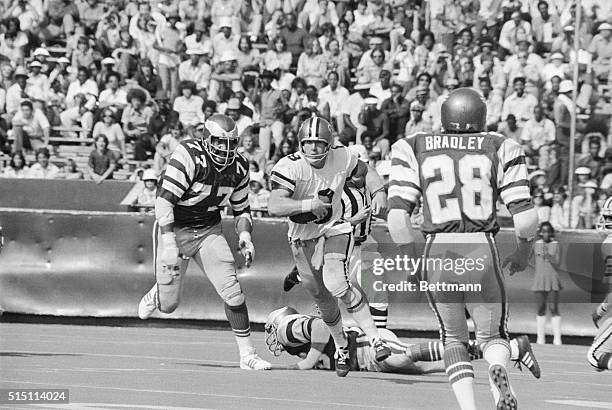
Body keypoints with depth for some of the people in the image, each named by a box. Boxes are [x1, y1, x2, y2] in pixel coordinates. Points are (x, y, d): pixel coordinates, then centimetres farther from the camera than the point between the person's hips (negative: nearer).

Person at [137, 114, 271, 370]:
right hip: (174, 230, -4)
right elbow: (164, 200, -26)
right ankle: (156, 296, 41)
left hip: (209, 231, 4)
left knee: (232, 291, -11)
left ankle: (247, 354, -3)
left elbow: (241, 208, 13)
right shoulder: (189, 156, -24)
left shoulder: (238, 167, -3)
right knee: (168, 305, 2)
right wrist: (169, 245, -30)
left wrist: (244, 235, -7)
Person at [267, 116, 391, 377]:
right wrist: (308, 205, -48)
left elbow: (366, 173, 9)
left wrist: (379, 193, -11)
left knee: (335, 284, -24)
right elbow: (274, 207, -36)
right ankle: (341, 346, 34)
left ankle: (374, 338, -17)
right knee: (321, 297, 10)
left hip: (334, 230, 0)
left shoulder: (341, 159, -13)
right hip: (303, 237, 0)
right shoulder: (290, 167, -24)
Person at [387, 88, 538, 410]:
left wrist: (412, 261, 11)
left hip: (437, 255, 1)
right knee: (492, 335, 20)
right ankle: (498, 368, -16)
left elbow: (397, 217, -3)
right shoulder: (500, 150, 4)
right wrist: (523, 252, 17)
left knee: (454, 338, 23)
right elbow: (525, 217, -3)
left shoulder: (412, 150, 5)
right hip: (482, 253, -1)